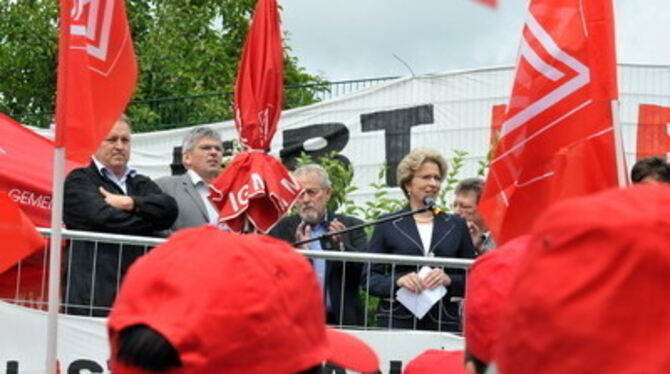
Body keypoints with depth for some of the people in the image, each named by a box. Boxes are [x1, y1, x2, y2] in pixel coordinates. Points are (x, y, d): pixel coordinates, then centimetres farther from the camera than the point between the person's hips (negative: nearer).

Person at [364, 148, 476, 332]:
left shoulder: (456, 225, 14)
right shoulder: (387, 225, 9)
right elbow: (369, 278, 5)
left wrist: (448, 280, -9)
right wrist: (398, 281, -13)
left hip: (444, 323, 1)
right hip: (397, 322, -1)